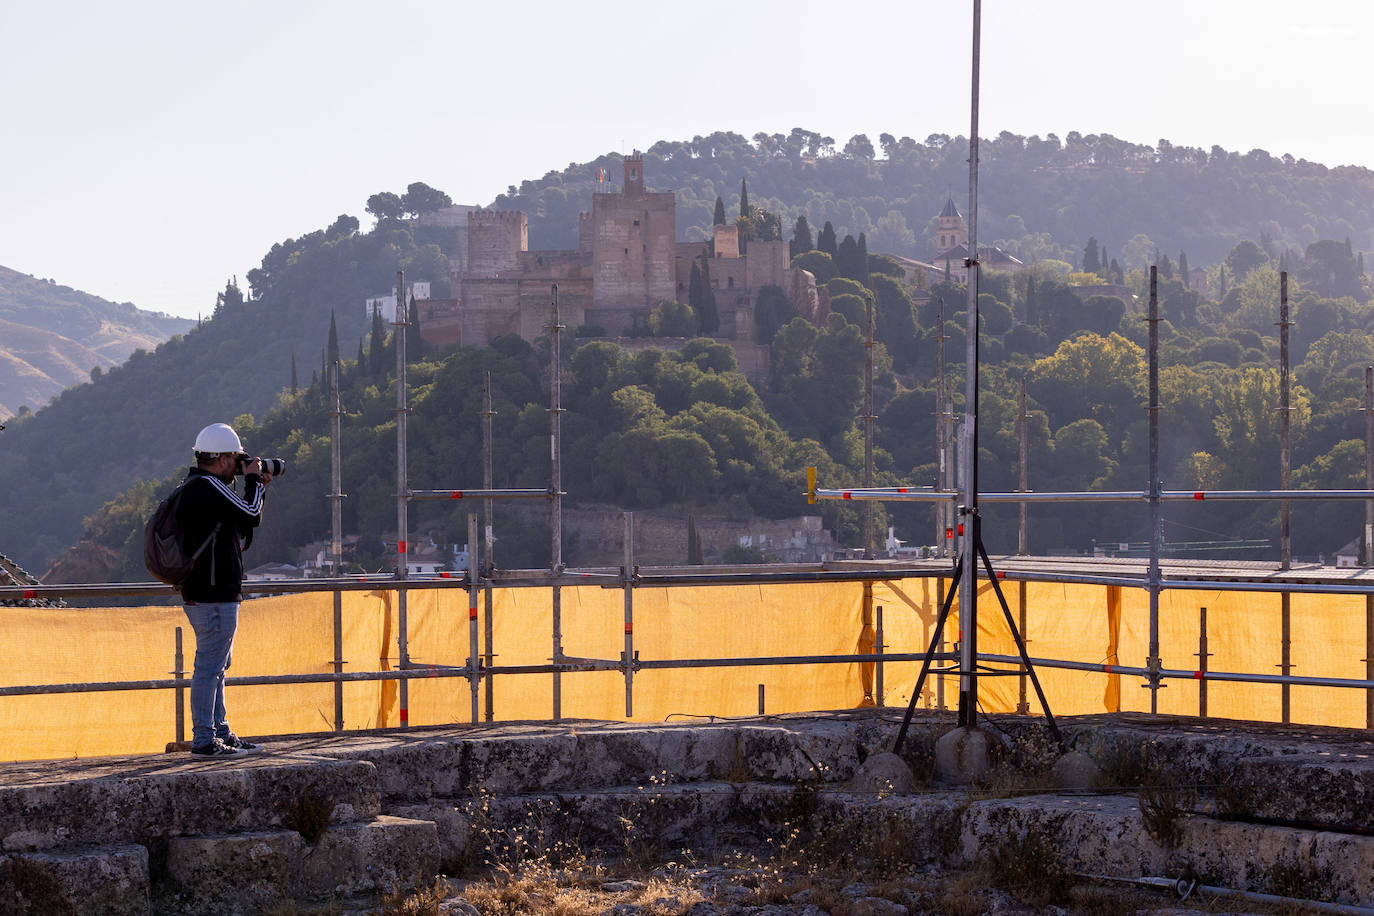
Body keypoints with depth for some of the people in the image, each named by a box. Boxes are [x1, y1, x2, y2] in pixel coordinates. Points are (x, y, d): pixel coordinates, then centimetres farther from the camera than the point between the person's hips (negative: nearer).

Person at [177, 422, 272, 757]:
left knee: (216, 666, 18)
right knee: (209, 667, -7)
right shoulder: (208, 487, -17)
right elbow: (251, 515, -12)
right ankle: (204, 740, -4)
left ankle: (220, 732, 25)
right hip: (214, 596, -11)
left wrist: (256, 487, 15)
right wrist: (253, 482, 4)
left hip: (199, 591, 11)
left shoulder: (192, 487, 17)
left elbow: (240, 530, 20)